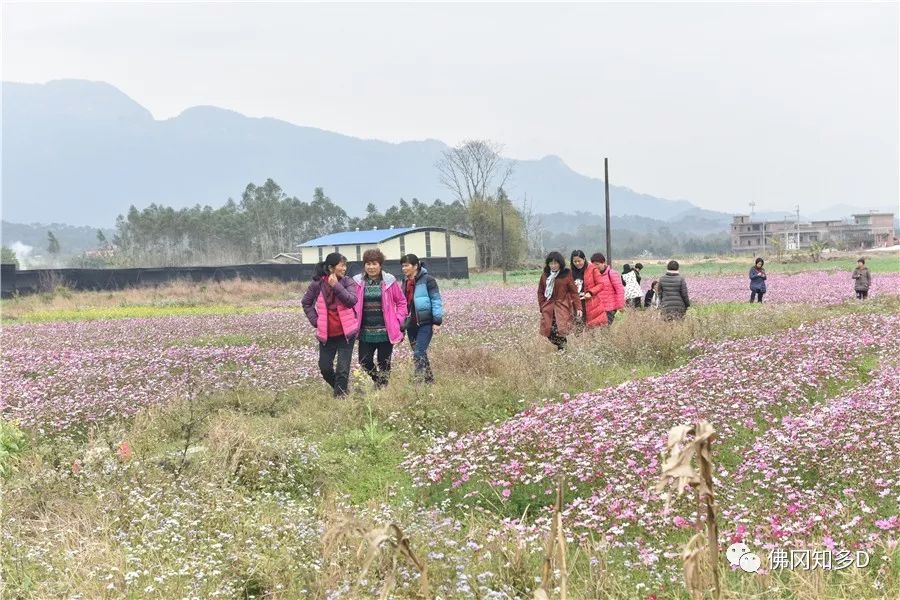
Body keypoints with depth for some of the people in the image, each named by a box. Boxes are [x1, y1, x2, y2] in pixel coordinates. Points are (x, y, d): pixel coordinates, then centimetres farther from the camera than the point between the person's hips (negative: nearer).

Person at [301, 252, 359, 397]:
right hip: (326, 334, 2)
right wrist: (315, 320, 0)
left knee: (343, 369, -6)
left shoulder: (348, 282, -4)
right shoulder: (317, 284, -3)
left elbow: (352, 301, -20)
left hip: (346, 333, -2)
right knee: (325, 368, 9)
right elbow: (306, 303, 10)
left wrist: (336, 286, -22)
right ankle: (340, 390, 33)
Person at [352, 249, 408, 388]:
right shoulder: (358, 282, 1)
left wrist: (398, 321, -1)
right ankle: (378, 381, 25)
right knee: (365, 362, -1)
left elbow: (402, 302, 7)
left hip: (385, 331, -1)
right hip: (366, 332, 1)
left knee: (384, 364, 5)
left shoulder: (389, 281, -1)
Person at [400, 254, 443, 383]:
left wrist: (437, 321, -15)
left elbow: (436, 301, -10)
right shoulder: (407, 282, 14)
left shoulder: (427, 280, -8)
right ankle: (429, 381, 19)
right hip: (411, 324, 7)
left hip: (425, 323, -7)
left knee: (419, 354, -15)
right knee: (421, 355, 11)